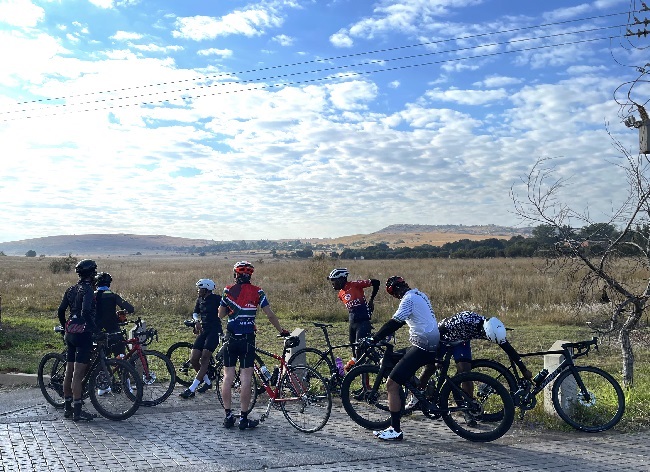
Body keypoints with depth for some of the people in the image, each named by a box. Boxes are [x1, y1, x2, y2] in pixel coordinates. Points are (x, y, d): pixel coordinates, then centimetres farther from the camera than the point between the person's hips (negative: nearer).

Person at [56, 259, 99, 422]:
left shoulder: (71, 290, 12)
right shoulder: (87, 290, -13)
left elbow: (61, 311, 14)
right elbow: (86, 312, -25)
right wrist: (95, 329, -20)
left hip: (70, 333, 9)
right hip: (83, 333, -9)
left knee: (69, 372, 14)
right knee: (78, 374, -7)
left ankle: (67, 408, 23)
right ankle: (77, 411, -5)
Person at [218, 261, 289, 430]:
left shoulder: (228, 291, 2)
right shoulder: (257, 292, 0)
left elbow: (221, 314, 8)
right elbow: (270, 315, -2)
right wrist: (281, 331, 9)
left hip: (230, 339, 1)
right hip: (247, 339, -1)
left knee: (227, 378, 9)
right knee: (246, 379, 1)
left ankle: (228, 416, 12)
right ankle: (244, 418, 5)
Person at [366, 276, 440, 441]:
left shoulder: (409, 299, -13)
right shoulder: (419, 294, 17)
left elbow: (394, 323, -21)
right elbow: (400, 320, 27)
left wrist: (373, 339, -17)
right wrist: (386, 334, 27)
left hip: (422, 346, -10)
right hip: (434, 343, 10)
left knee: (391, 385, -9)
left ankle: (395, 430, -6)